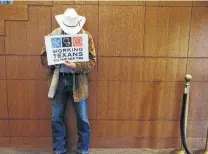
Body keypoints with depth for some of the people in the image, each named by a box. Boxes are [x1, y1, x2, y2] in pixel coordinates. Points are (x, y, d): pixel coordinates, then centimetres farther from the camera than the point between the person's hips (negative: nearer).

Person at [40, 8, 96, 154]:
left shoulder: (86, 36, -3)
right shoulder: (54, 35, 2)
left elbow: (92, 61, -6)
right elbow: (44, 55, 7)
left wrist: (76, 66, -23)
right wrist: (52, 63, -16)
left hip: (78, 81, -2)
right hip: (59, 80, 2)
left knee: (83, 119, 5)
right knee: (56, 118, 9)